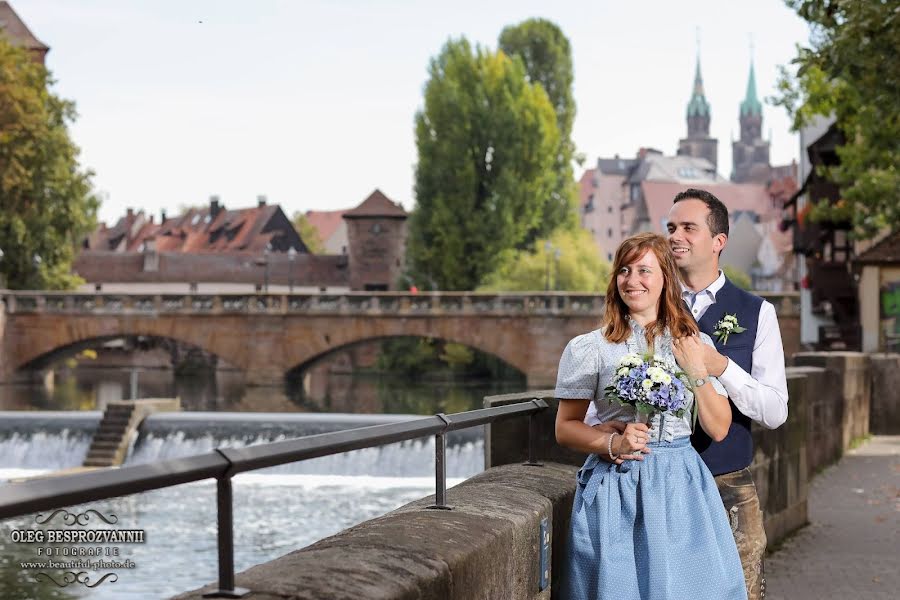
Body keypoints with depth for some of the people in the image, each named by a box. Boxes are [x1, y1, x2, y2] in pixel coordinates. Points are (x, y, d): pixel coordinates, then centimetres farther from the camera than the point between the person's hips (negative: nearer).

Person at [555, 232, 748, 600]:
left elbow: (718, 429, 6)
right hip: (616, 485, -2)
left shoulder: (696, 345, 8)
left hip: (681, 487, 2)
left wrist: (697, 372, -5)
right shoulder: (589, 348, 1)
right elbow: (565, 428, 2)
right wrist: (613, 443, -14)